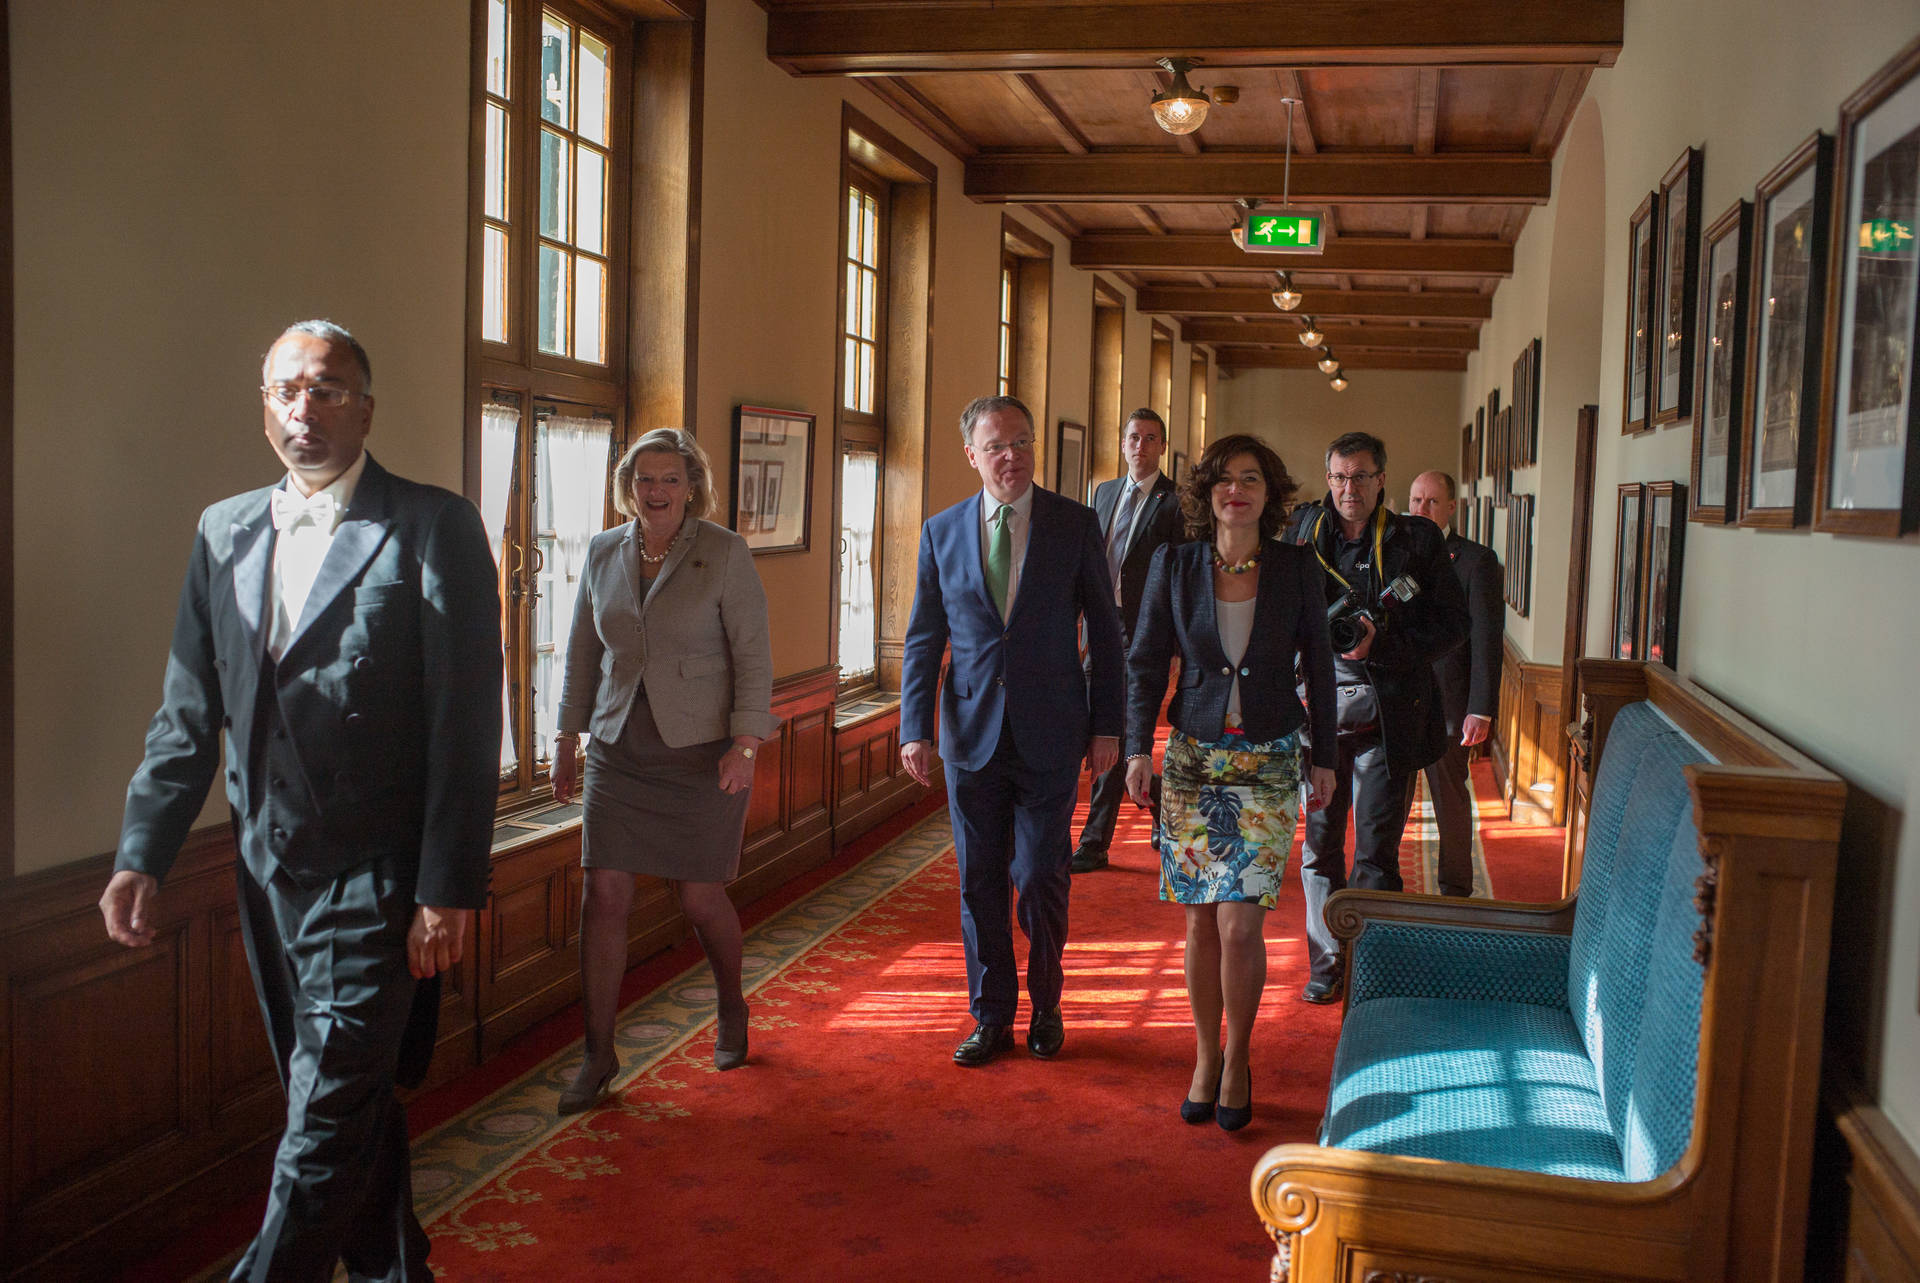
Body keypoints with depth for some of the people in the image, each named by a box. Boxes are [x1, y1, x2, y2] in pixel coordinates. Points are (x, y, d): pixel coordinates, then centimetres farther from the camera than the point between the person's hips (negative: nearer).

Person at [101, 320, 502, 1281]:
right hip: (268, 874, 6)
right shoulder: (224, 532, 9)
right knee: (348, 1104, 19)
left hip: (376, 879, -6)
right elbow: (188, 716, 12)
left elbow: (466, 725, -12)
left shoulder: (434, 527, -8)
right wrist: (141, 856, 3)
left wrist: (449, 888, -15)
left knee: (328, 1124, -3)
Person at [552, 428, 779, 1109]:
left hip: (702, 752, -3)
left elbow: (753, 654, -6)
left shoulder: (725, 553, -5)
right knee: (603, 895, -3)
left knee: (700, 898, 4)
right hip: (619, 751, 3)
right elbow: (583, 652, 14)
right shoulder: (603, 553, 7)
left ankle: (732, 1009, 34)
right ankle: (599, 1054, 9)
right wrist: (567, 737, 12)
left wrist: (745, 743, -12)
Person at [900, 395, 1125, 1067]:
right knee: (979, 882, 8)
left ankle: (1045, 1007, 26)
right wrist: (915, 728, -2)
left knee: (1041, 878, 3)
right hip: (971, 732, 2)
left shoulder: (1076, 524, -1)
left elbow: (1104, 630, 3)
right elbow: (923, 638, 6)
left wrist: (1107, 725, -1)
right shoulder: (942, 531, 4)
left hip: (1050, 734, -2)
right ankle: (991, 1018, 22)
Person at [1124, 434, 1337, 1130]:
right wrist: (1139, 748, -4)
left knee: (1240, 923, -8)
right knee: (1201, 920, 5)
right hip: (1194, 757, 1)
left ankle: (1237, 1062, 13)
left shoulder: (1297, 568, -1)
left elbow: (1318, 665, 7)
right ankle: (1205, 1059, 22)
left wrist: (1324, 757, 7)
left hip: (1268, 761, -1)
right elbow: (1145, 661, 4)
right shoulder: (1174, 565, 0)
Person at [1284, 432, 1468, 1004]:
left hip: (1389, 715, -3)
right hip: (1317, 708, 3)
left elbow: (1453, 624, -3)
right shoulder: (1303, 529, 6)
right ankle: (1326, 963, 23)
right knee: (1319, 844, 10)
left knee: (1376, 853, -1)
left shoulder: (1417, 538, 0)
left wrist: (1380, 643, -15)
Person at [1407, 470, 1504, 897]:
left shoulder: (1477, 559, -3)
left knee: (1451, 798, 9)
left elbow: (1486, 640, -8)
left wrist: (1481, 710, -14)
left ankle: (1455, 893, 23)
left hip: (1446, 703, -3)